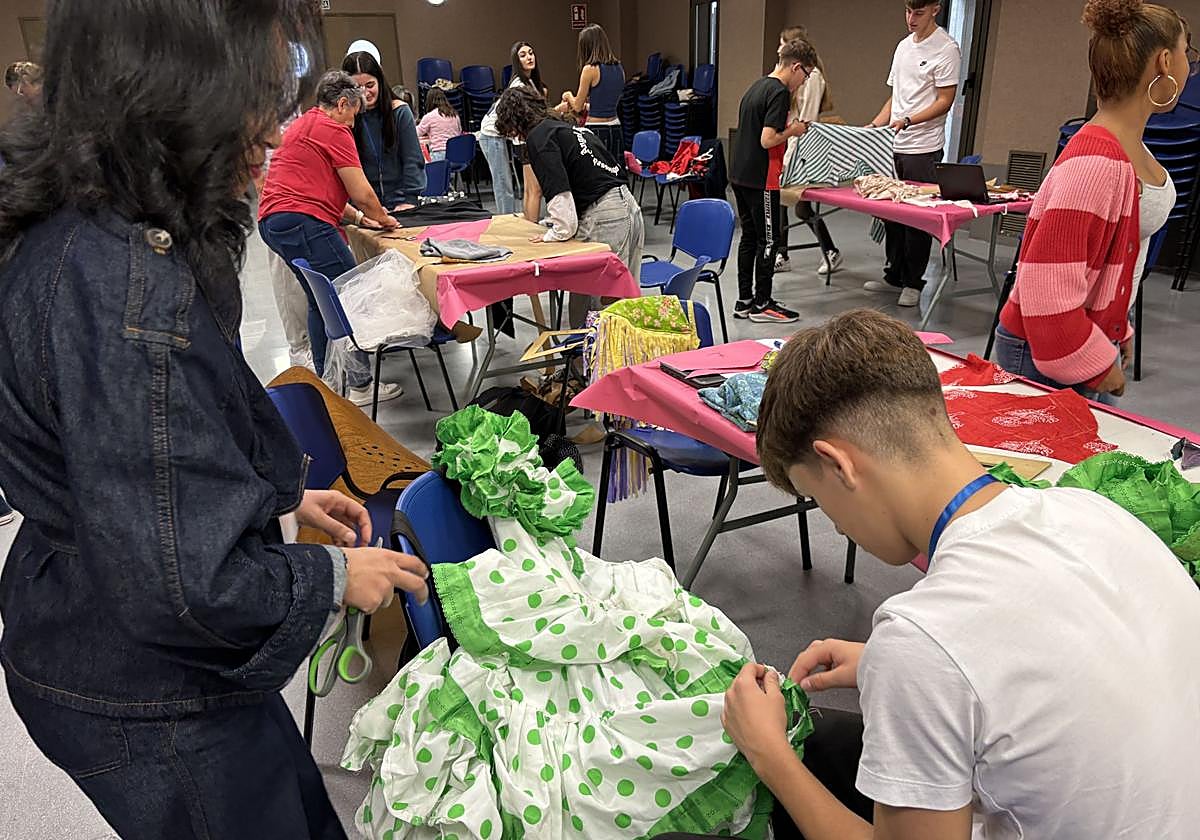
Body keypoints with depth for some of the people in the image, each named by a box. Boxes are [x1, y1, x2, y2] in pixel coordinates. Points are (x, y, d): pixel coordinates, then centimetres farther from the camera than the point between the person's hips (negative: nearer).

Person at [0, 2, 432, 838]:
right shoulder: (127, 283, -32)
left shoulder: (88, 234, 0)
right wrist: (335, 574, -15)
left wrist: (284, 493, 11)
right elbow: (180, 580, -31)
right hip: (151, 705, -8)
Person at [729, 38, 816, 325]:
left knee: (749, 236, 14)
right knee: (767, 240, 0)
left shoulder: (756, 87, 14)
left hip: (739, 174, 9)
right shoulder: (779, 92, -14)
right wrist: (793, 131, -7)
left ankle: (744, 300, 19)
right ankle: (762, 304, 6)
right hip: (761, 179, -9)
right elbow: (767, 140, -22)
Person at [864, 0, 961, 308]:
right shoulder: (904, 46, 16)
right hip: (893, 146, 7)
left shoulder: (946, 48, -6)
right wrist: (874, 126, 10)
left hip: (923, 148, -7)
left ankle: (914, 283, 7)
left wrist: (907, 121, -23)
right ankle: (894, 275, 23)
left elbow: (945, 101, -11)